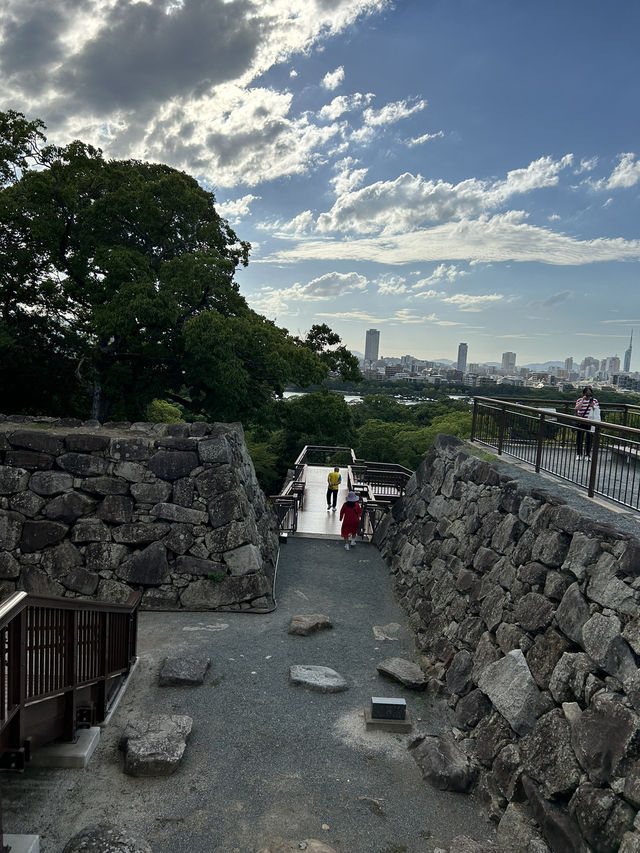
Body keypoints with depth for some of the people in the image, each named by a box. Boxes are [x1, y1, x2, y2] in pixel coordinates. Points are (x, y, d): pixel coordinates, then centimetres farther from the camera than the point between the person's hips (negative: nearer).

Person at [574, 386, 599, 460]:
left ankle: (587, 454, 14)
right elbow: (577, 408, -14)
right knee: (579, 438, 5)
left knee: (589, 439, 3)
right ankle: (579, 454, 16)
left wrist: (593, 406, -15)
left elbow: (598, 411, 2)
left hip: (590, 423, 1)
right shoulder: (579, 400, 2)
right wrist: (582, 400, -16)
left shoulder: (594, 400, 5)